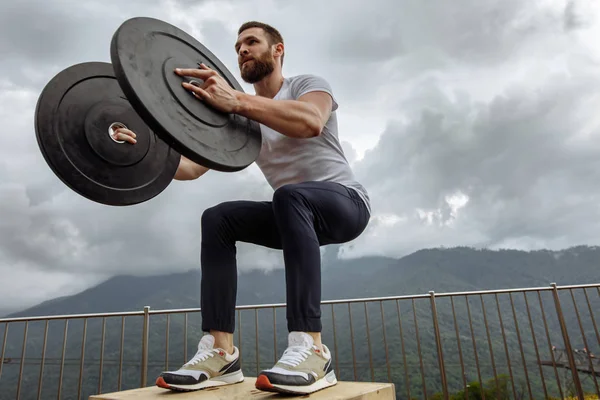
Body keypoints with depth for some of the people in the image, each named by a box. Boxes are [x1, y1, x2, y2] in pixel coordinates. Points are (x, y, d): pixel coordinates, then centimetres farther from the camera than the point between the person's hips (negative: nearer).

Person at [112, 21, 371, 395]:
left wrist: (237, 100, -41)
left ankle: (310, 350, -39)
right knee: (217, 220, -13)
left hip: (347, 202, -5)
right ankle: (221, 352, -17)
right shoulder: (243, 117, 11)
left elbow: (310, 122, -31)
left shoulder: (308, 83, -4)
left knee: (289, 196, -38)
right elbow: (192, 167, 1)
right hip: (297, 214, 6)